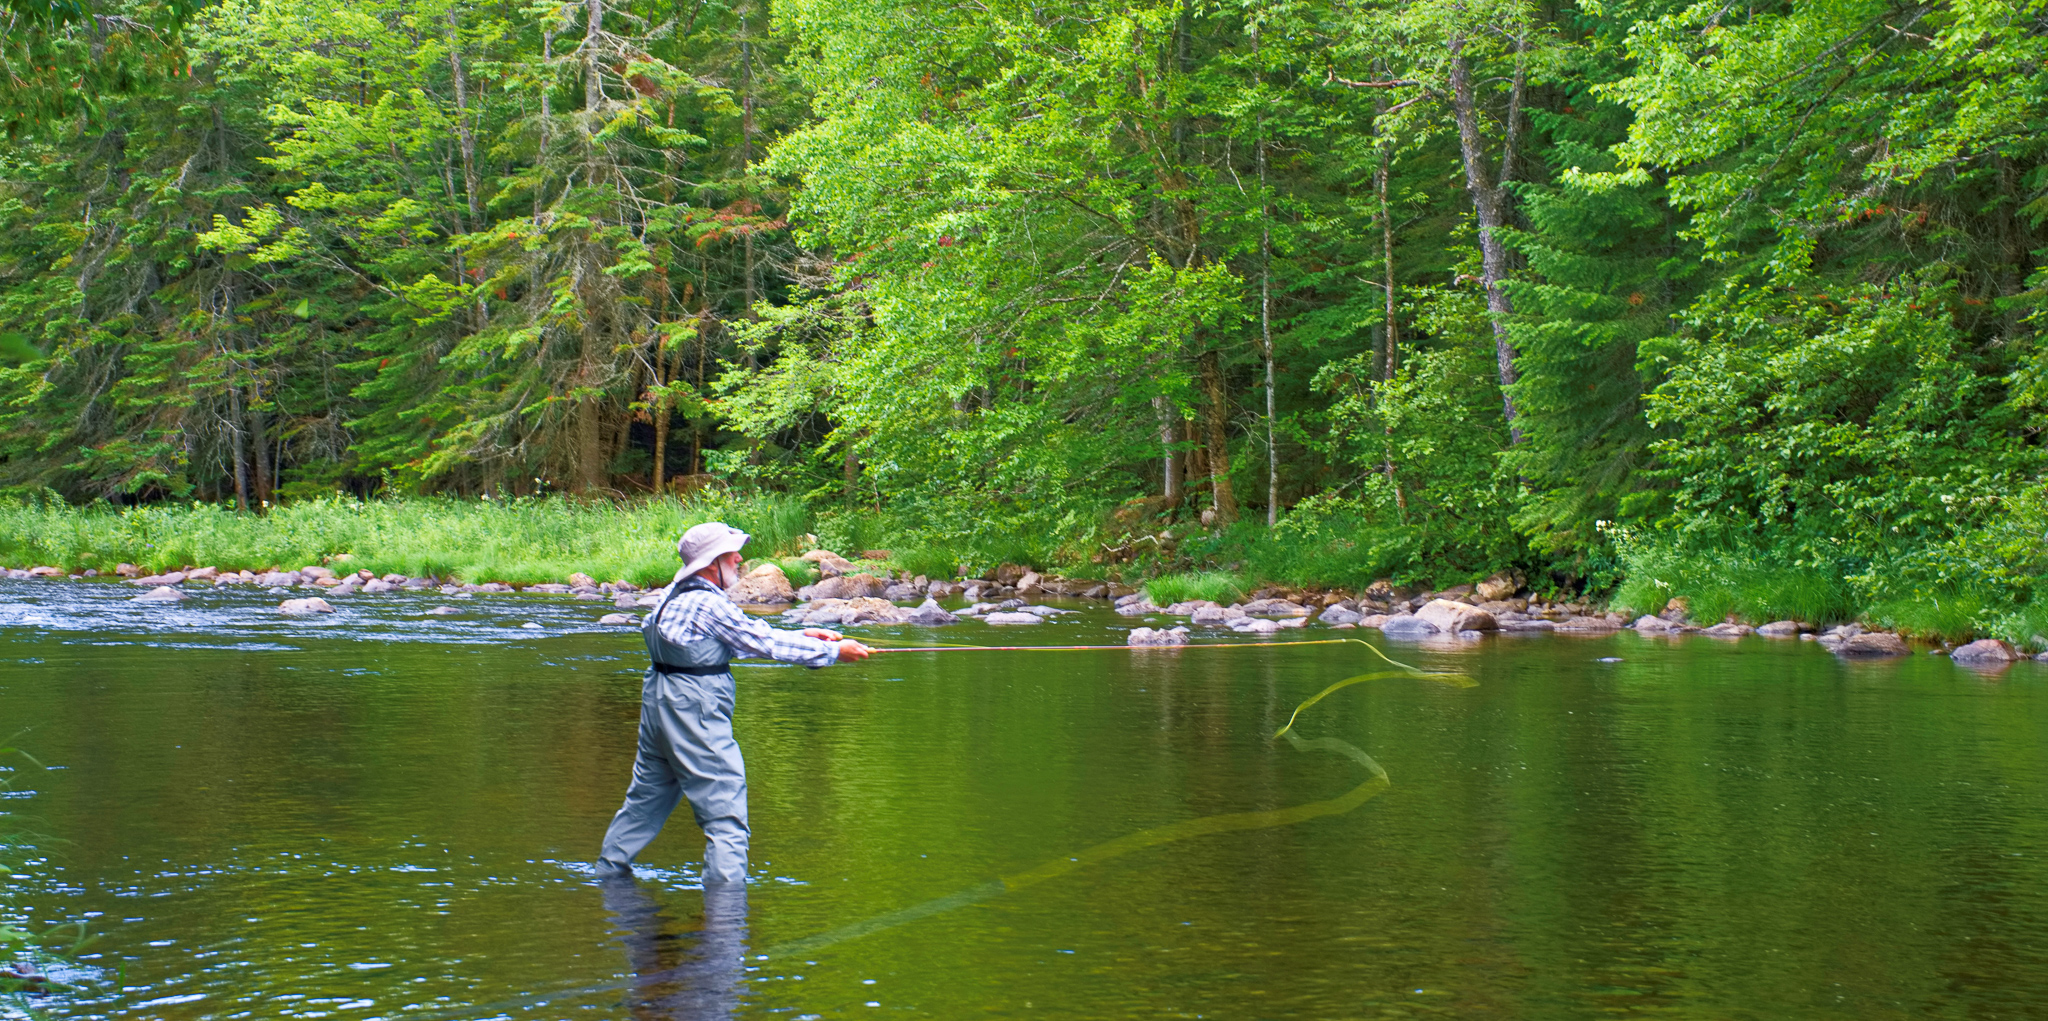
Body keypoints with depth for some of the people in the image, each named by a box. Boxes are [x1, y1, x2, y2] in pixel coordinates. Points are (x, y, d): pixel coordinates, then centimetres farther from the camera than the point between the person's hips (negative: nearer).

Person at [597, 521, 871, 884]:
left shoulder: (674, 594, 11)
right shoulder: (709, 605, -17)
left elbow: (749, 634, 14)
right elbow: (761, 641, -13)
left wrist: (801, 635, 12)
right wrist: (832, 651, -5)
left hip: (659, 705, 10)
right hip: (695, 714, -10)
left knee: (647, 796, 23)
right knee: (726, 815, -5)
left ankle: (608, 869, 34)